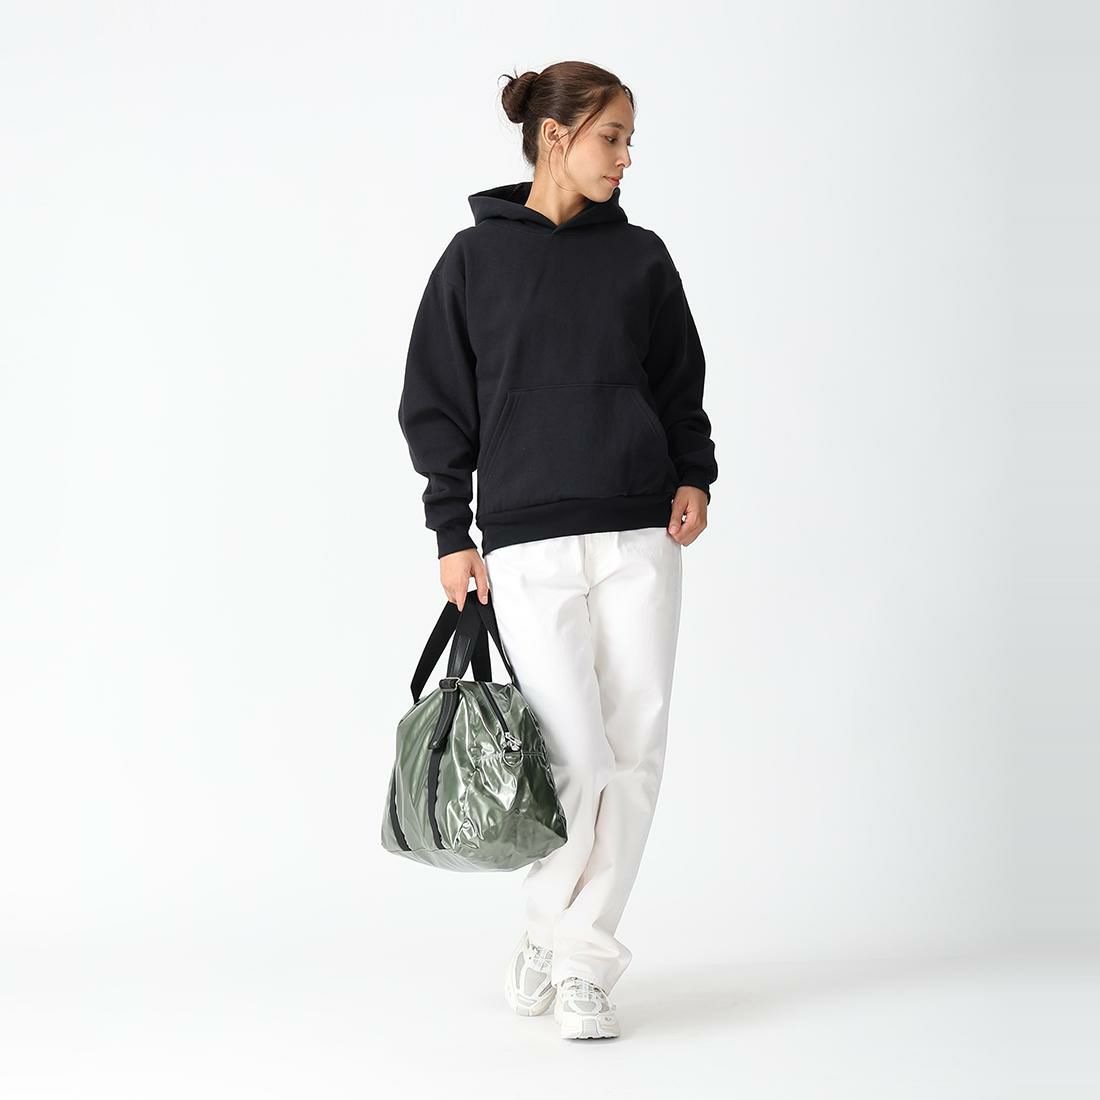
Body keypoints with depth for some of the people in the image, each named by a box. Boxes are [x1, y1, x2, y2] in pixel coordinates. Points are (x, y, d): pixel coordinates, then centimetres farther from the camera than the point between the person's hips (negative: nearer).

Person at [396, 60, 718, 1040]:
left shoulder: (641, 257, 11)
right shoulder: (476, 258, 4)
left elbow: (681, 383, 18)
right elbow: (437, 404, 6)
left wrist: (695, 478, 1)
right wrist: (452, 535, 0)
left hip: (638, 536, 3)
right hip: (527, 545, -3)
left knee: (635, 752, 0)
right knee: (578, 759, -10)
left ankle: (579, 954, 12)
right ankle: (556, 929, 12)